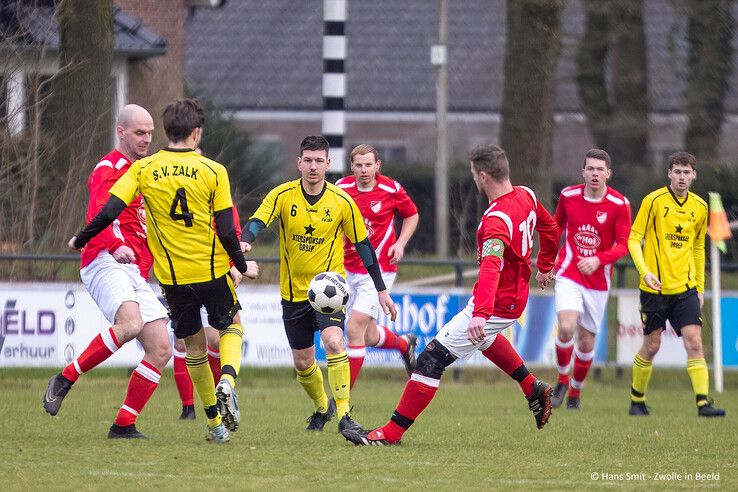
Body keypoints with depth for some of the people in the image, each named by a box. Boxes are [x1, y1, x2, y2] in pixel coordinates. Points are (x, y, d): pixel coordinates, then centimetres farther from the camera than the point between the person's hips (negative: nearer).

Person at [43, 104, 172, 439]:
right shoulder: (109, 169, -3)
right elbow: (97, 214, -20)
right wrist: (115, 246, -36)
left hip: (134, 273, 9)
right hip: (105, 264, -9)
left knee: (160, 350, -2)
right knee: (130, 324, -33)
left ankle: (124, 425, 2)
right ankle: (65, 379, -19)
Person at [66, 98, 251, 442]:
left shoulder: (143, 169, -4)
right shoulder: (213, 171, -7)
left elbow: (108, 212, -10)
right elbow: (227, 232, -9)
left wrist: (79, 241, 7)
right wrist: (242, 265, 8)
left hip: (172, 275, 1)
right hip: (213, 270, -1)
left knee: (193, 344, 17)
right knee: (231, 327, 21)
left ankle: (215, 422, 18)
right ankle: (227, 382, -8)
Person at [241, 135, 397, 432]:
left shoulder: (342, 202, -6)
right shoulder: (283, 195, -7)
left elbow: (362, 244, 3)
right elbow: (257, 221, -22)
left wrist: (381, 290, 5)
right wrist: (245, 243, -46)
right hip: (293, 291, 2)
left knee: (333, 341, -27)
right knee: (302, 362, 11)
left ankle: (344, 414, -22)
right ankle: (322, 407, 39)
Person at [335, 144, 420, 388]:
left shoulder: (391, 190, -9)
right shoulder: (341, 188, -1)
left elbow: (412, 215, 8)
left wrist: (400, 244, -5)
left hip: (379, 270, -5)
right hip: (349, 270, 5)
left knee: (354, 328, -17)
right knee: (369, 336, 13)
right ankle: (404, 344, 48)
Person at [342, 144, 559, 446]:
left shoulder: (496, 220, -29)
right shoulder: (526, 195, -1)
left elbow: (491, 268, -44)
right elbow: (549, 227, 18)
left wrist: (480, 314, -56)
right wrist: (544, 267, 35)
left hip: (496, 304, -10)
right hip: (517, 294, 10)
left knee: (432, 359, -9)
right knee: (482, 337, 42)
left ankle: (392, 432, -7)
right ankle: (533, 389, 42)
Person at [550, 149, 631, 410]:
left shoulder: (619, 204, -9)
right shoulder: (569, 196, -3)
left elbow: (625, 244, -10)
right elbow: (556, 225, 16)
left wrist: (599, 259, -26)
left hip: (598, 281, 0)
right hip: (569, 275, 0)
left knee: (586, 342, 6)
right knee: (567, 328, -22)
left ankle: (576, 391, 30)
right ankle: (562, 382, 1)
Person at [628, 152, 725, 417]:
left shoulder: (699, 207, 8)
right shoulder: (654, 201, -7)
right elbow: (634, 239, -7)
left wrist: (700, 287, 17)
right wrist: (645, 271, -21)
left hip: (685, 287, 3)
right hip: (655, 287, -3)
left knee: (694, 343, -10)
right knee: (651, 346, 4)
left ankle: (703, 403, -15)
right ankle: (637, 400, 23)